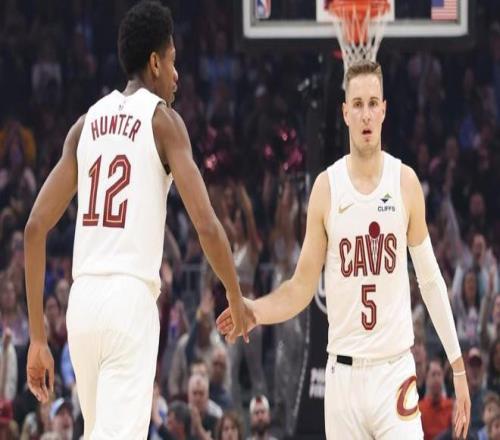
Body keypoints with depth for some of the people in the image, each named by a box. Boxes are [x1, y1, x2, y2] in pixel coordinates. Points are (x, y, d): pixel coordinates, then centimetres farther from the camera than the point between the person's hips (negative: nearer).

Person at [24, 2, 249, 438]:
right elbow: (207, 225, -8)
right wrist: (237, 299, 9)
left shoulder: (86, 123, 15)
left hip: (83, 299, 6)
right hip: (131, 297, -6)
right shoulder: (163, 119, 0)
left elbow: (35, 228, 11)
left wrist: (38, 337, 14)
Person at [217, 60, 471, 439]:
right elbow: (302, 288, 6)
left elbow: (431, 279, 7)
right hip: (344, 374, 1)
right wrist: (256, 311, -13)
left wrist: (458, 365, 6)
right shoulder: (326, 187, 1)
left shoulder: (406, 182, 1)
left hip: (395, 369, -1)